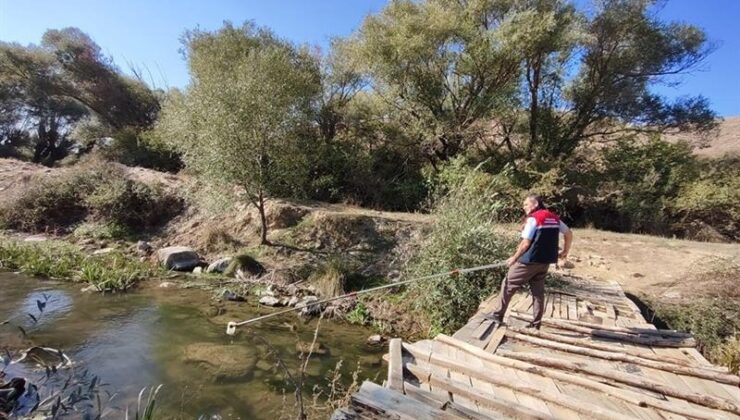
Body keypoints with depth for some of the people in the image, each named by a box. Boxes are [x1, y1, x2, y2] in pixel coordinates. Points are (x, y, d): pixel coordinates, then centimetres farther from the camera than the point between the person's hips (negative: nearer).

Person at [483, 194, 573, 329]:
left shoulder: (533, 218, -14)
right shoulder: (554, 218, 10)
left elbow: (526, 243, -17)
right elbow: (569, 234, 16)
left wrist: (514, 258, -6)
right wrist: (565, 251, 28)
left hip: (530, 260, -7)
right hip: (545, 261, 8)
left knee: (508, 285, 4)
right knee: (538, 291, 14)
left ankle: (498, 314, 11)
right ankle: (536, 323, 20)